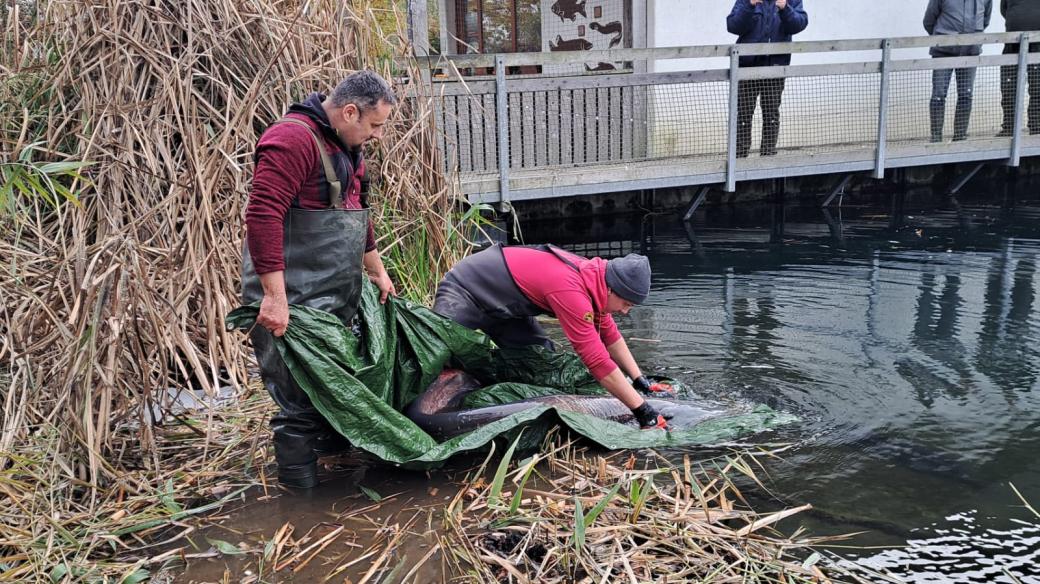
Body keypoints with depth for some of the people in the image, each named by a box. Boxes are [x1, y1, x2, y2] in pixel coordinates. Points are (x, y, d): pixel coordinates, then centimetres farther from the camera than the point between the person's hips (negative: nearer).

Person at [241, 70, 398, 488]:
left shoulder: (346, 146, 15)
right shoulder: (293, 139, -18)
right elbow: (262, 216, -25)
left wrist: (377, 271, 29)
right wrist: (274, 296, -27)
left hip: (336, 296, 10)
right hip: (292, 302, -10)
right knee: (302, 398, -4)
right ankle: (304, 494, 8)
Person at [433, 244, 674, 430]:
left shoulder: (594, 275, -9)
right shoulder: (570, 292, -37)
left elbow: (610, 335, 4)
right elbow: (598, 361, -36)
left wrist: (641, 381, 1)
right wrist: (643, 411, -32)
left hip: (498, 303, 9)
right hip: (462, 291, -9)